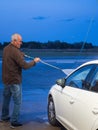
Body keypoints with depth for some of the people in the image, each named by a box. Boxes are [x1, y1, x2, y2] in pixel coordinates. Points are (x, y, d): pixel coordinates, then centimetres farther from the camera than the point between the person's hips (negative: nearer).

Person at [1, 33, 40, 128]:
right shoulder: (15, 52, -23)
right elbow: (25, 66, -24)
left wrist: (21, 55, 7)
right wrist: (34, 61, -10)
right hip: (14, 80, -9)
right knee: (17, 102, 2)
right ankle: (14, 122, 7)